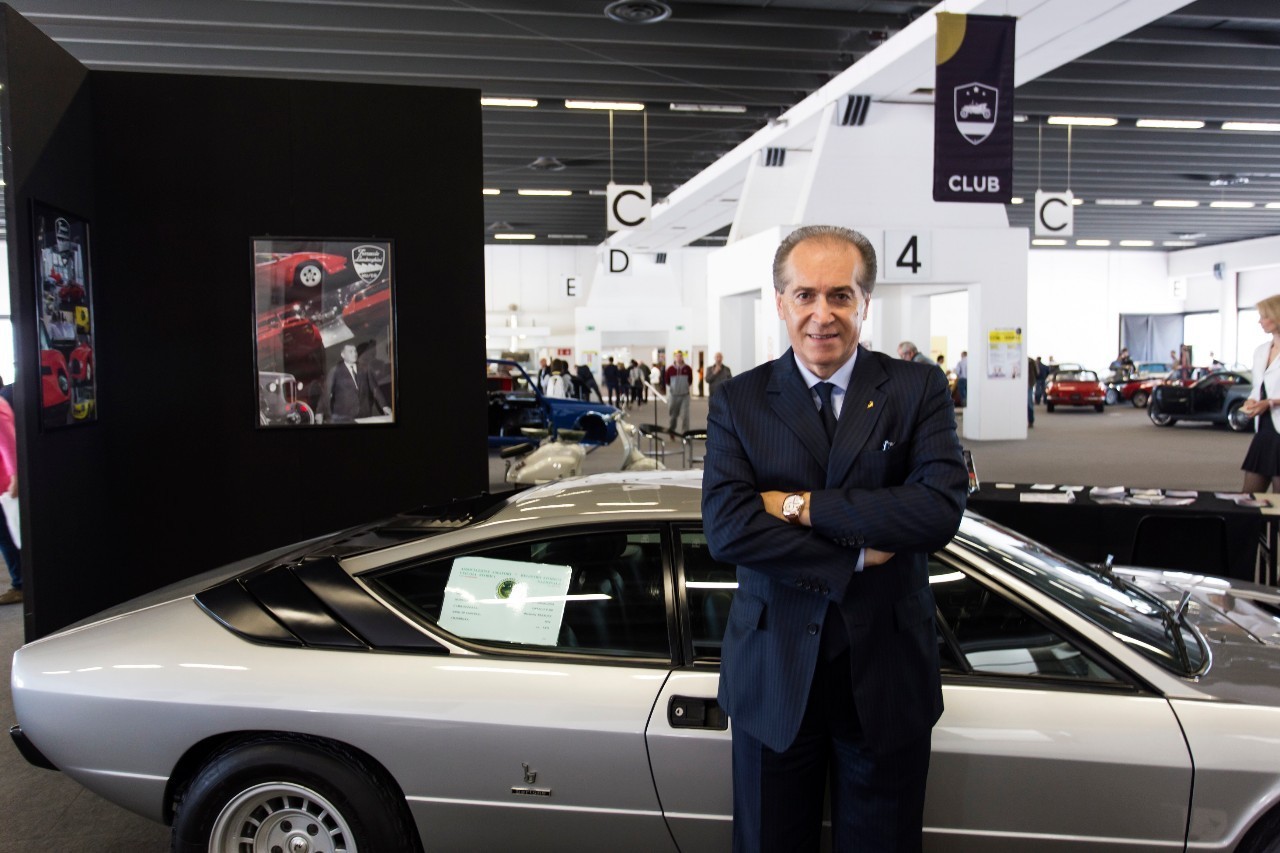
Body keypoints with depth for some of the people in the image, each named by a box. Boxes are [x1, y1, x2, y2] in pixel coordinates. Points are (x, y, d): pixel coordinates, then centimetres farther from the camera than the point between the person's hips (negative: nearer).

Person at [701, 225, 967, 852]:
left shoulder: (918, 390, -3)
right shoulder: (738, 402, -3)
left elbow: (940, 509, -18)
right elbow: (725, 529, -15)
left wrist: (802, 506, -18)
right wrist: (856, 555, -18)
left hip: (887, 674, 0)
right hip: (773, 677, 1)